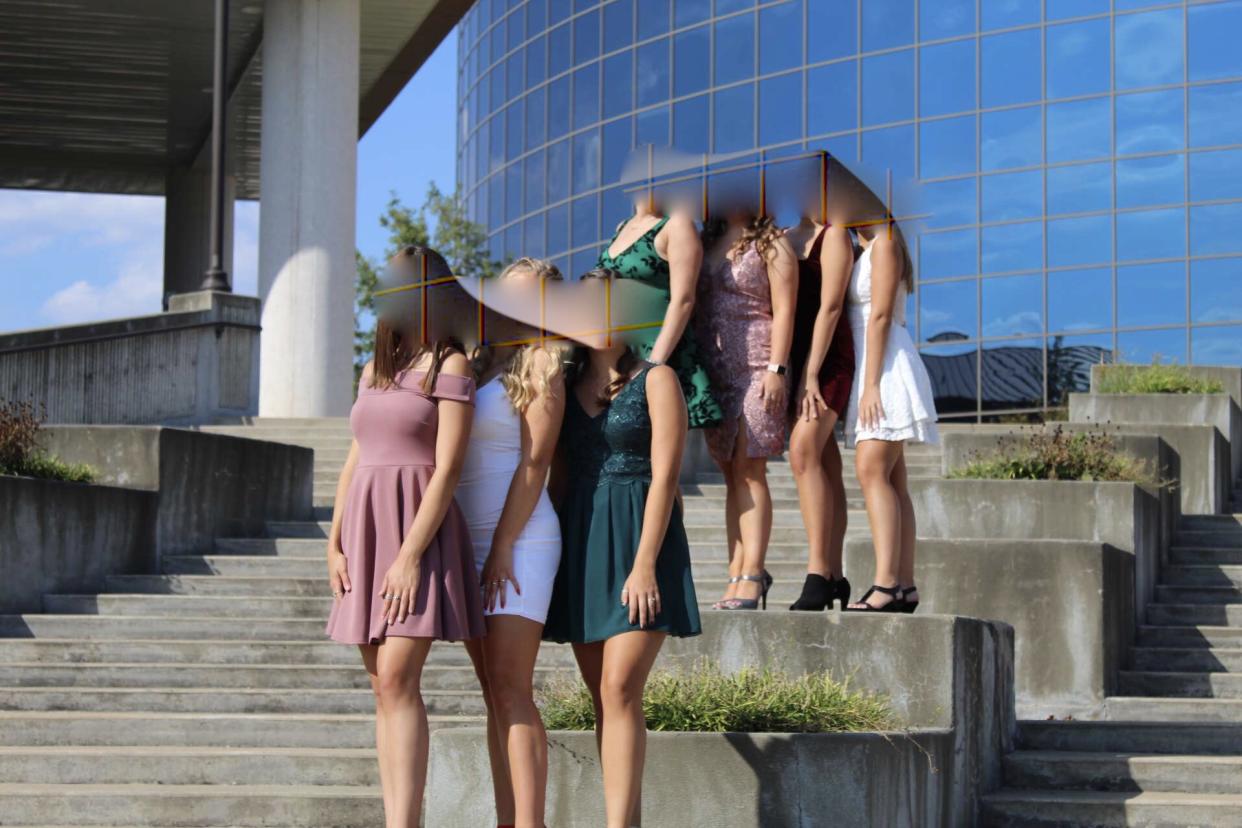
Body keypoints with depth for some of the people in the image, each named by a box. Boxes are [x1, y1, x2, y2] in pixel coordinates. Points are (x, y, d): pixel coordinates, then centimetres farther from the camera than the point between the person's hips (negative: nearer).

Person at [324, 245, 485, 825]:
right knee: (383, 686, 3)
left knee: (397, 679, -17)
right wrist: (334, 544, 7)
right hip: (366, 532, 7)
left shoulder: (450, 365, -4)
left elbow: (448, 469, -11)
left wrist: (410, 554, -17)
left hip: (419, 533, -7)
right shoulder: (374, 372, 17)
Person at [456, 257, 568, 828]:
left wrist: (503, 549, -15)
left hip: (517, 539, -7)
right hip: (468, 539, 7)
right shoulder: (475, 363, 17)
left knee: (510, 688, -13)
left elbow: (534, 464, -10)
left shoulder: (539, 368, -3)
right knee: (495, 694, 5)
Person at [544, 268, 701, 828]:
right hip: (580, 541, 6)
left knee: (619, 688, -15)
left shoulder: (654, 379, -1)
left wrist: (644, 563, -16)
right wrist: (552, 555, 9)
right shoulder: (567, 387, 14)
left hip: (637, 537, -6)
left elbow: (664, 476, -8)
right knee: (602, 695, 4)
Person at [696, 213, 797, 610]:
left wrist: (777, 368, -14)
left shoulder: (771, 245, 1)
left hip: (756, 364, -6)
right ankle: (737, 573, 3)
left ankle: (752, 574, -15)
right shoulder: (708, 243, 18)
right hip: (714, 365, 6)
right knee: (731, 473, 4)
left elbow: (783, 310, -6)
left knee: (749, 469, -12)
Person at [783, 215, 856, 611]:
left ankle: (818, 574, -25)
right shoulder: (785, 238, 17)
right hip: (793, 357, 7)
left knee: (804, 450, -21)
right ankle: (834, 576, 5)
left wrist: (811, 374, -17)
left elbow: (830, 307, -11)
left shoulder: (833, 234, -5)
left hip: (828, 355, -7)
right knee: (824, 463, 6)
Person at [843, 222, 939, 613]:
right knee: (890, 479, 4)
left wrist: (871, 383, -19)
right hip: (868, 367, 10)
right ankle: (904, 586, 2)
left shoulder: (884, 243, -6)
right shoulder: (863, 251, 21)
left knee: (872, 470, -19)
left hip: (887, 366, -9)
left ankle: (886, 584, -26)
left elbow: (881, 316, -14)